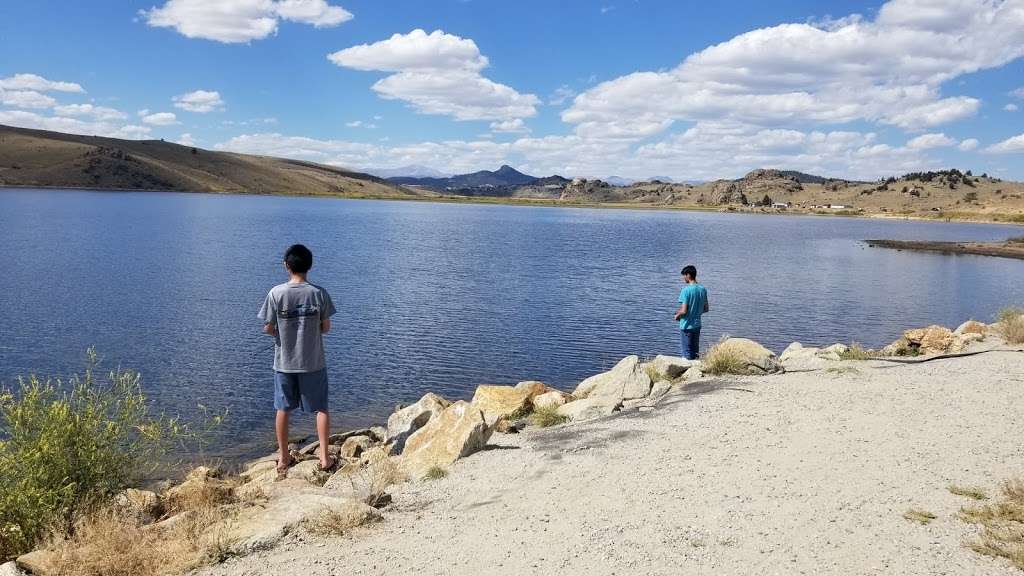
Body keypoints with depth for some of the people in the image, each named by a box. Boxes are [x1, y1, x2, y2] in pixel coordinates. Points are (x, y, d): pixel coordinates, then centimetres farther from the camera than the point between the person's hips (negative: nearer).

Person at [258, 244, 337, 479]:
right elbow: (326, 327, -4)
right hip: (313, 362, 0)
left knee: (283, 409, 15)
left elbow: (268, 329, -6)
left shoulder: (276, 293, -11)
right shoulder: (319, 293, -10)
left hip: (284, 362, 1)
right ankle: (325, 457, 12)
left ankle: (284, 457, 26)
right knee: (321, 408, 12)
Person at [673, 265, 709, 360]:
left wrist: (677, 315, -1)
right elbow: (706, 309, 10)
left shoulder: (686, 290, -18)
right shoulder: (703, 289, 2)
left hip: (687, 325, -6)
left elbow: (684, 311, -20)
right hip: (697, 325, 6)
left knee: (687, 353, 3)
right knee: (695, 351, 16)